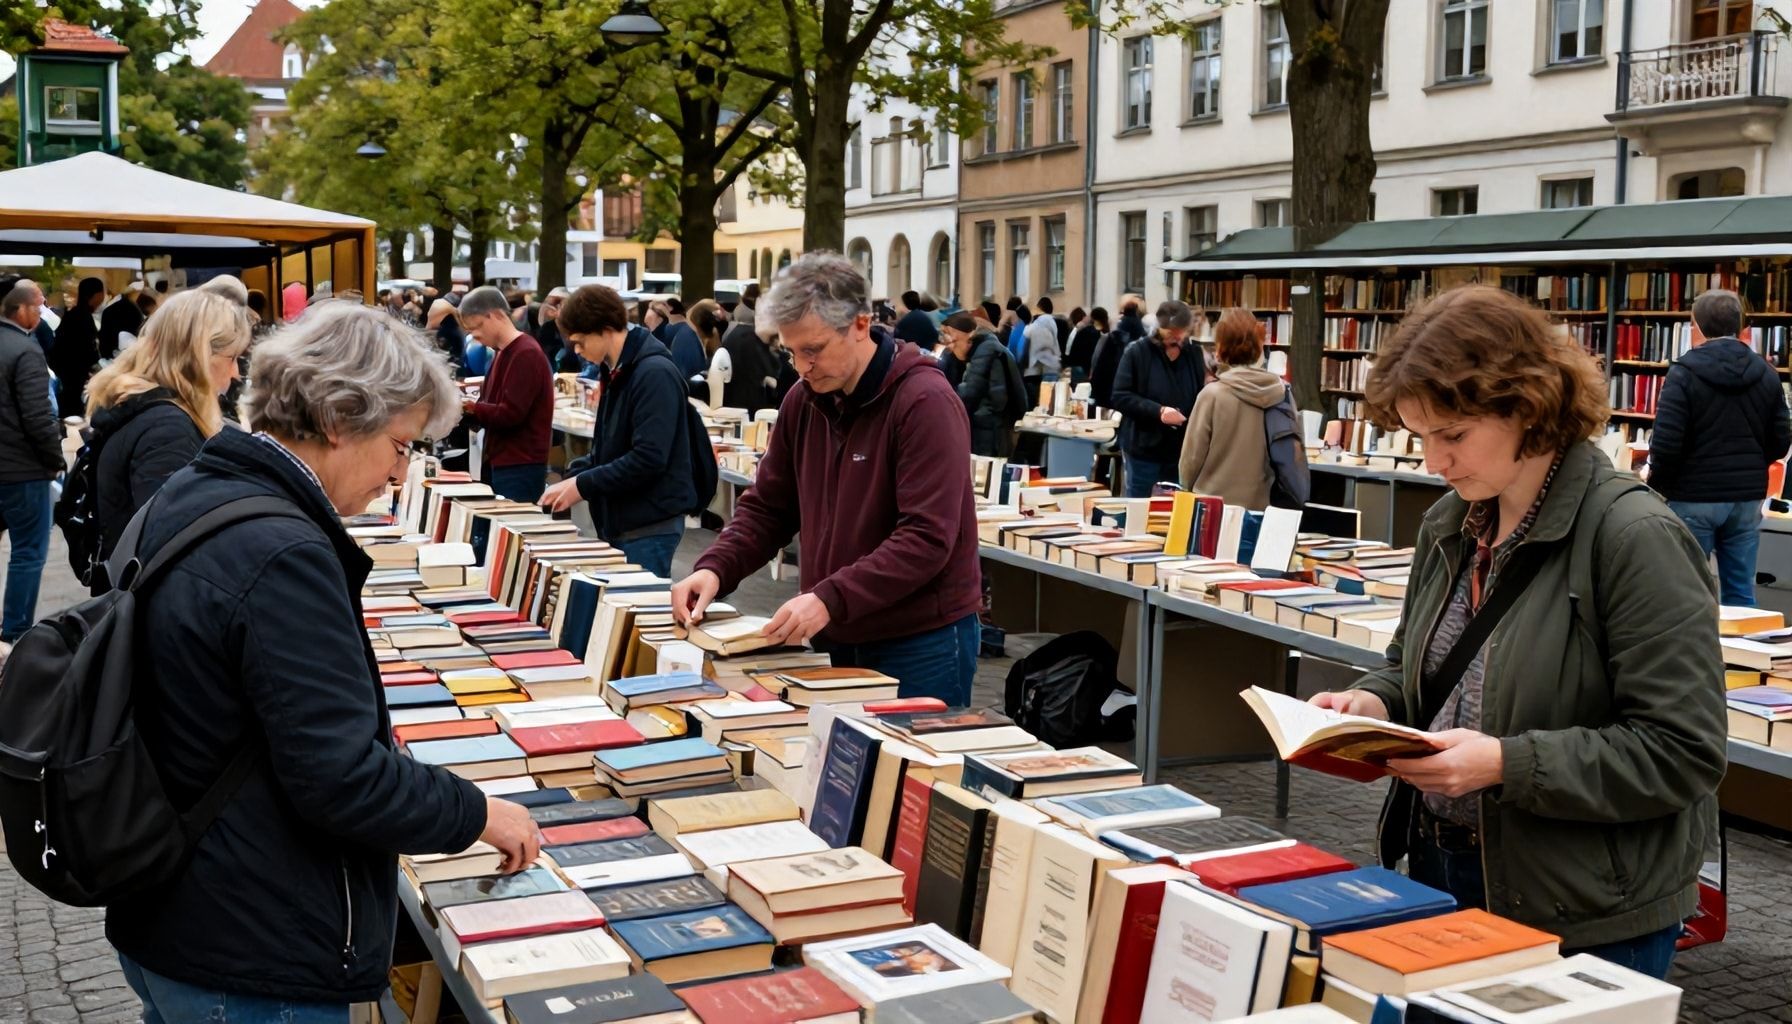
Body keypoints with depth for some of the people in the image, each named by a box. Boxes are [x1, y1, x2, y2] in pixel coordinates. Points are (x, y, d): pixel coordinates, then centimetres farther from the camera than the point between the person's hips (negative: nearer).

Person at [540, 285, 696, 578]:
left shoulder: (655, 373, -18)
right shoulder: (615, 372, 11)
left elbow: (648, 458, -25)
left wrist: (583, 485, -18)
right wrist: (573, 478, 5)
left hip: (650, 525, -9)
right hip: (620, 519, 9)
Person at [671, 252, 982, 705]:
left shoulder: (926, 402, -17)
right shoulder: (803, 401, 5)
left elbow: (928, 537, -24)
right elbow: (766, 508, 11)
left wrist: (829, 599, -31)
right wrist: (715, 568, -7)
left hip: (921, 643, -6)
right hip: (836, 639, 6)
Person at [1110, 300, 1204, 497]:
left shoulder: (1193, 354, 6)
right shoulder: (1137, 352, -6)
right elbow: (1120, 397, -11)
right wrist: (1158, 411, -22)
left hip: (1182, 451, 3)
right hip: (1144, 450, -3)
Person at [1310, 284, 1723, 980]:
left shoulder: (1636, 539, -18)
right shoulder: (1449, 526, 4)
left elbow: (1682, 752, -20)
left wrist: (1507, 764, -27)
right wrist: (1374, 703, -3)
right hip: (1440, 871, 7)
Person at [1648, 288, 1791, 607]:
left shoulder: (1684, 372, -11)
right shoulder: (1766, 373, 6)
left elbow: (1666, 443, -16)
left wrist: (1656, 486, 1)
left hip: (1694, 497, -5)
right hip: (1748, 497, 5)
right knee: (1741, 592, 10)